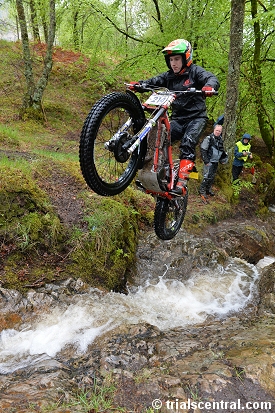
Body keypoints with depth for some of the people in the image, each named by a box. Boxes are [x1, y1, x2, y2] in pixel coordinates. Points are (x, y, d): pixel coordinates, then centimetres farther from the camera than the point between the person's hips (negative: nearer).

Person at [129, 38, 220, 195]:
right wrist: (139, 85, -25)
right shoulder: (169, 76, 8)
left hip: (196, 117, -4)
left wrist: (209, 87, -44)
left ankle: (182, 182, -30)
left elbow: (212, 78, -20)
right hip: (178, 118, 4)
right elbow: (153, 82, -3)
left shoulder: (195, 71, -4)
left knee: (187, 144, -27)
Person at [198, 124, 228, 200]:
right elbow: (203, 150, -16)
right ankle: (202, 191, 1)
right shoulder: (209, 138, -14)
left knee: (212, 177, 14)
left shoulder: (220, 139, 10)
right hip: (209, 162, -8)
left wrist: (223, 159, 14)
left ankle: (208, 189, 27)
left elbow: (221, 150, 24)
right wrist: (206, 161, -18)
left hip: (216, 162, 8)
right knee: (207, 177, -11)